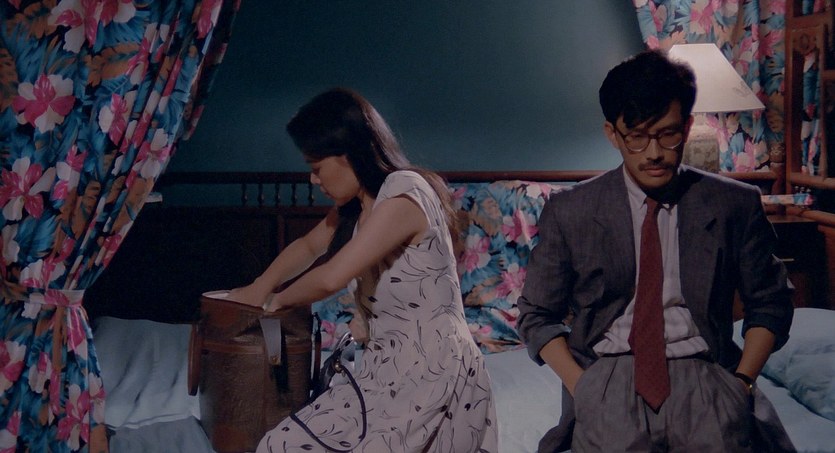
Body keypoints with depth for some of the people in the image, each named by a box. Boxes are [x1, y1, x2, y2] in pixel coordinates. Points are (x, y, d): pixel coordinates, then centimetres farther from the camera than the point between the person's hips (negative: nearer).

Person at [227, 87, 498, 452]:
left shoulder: (404, 191, -16)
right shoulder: (355, 204, 13)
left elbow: (330, 278, -21)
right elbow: (310, 245, 32)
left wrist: (280, 300, -2)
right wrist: (260, 287, 19)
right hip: (386, 368, 9)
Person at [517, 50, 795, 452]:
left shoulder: (734, 206, 7)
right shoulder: (568, 213, 6)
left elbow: (770, 302, 16)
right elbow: (537, 315, 12)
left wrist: (741, 382, 0)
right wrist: (581, 388, -4)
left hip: (701, 375, 1)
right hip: (607, 376, -1)